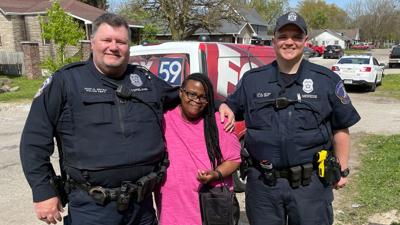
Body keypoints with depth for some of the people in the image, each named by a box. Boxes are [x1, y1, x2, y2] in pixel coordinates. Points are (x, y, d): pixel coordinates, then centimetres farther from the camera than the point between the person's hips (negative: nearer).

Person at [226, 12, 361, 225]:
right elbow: (229, 108, 15)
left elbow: (340, 129, 6)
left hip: (311, 183, -1)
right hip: (262, 183, 2)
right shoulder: (252, 80, 3)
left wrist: (342, 169, 7)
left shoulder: (327, 80, 0)